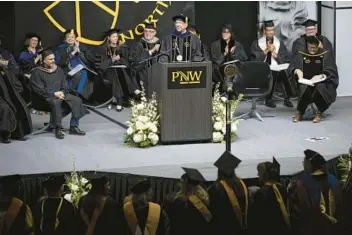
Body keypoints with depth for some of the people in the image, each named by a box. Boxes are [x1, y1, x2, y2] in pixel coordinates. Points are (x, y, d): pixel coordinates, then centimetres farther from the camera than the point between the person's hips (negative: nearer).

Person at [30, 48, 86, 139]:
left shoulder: (58, 70, 18)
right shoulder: (37, 72, -1)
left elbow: (65, 85, 17)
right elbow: (39, 89, -10)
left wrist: (62, 92, -6)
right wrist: (54, 94, -17)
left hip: (60, 94, 6)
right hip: (46, 97, -6)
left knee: (77, 100, -16)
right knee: (55, 103, -39)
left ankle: (74, 127, -13)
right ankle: (57, 129, -33)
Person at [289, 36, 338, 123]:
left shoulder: (326, 55, 1)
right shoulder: (301, 54, 7)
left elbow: (332, 71, -7)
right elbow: (291, 67, 2)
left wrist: (321, 76, -25)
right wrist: (297, 71, -21)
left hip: (322, 82, -1)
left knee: (320, 87, -38)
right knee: (305, 88, -36)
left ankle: (320, 113, -18)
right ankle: (300, 112, -18)